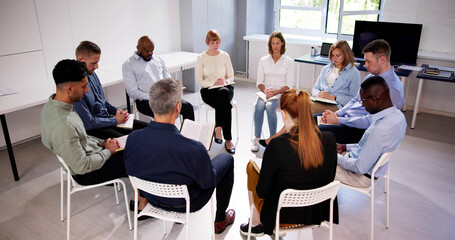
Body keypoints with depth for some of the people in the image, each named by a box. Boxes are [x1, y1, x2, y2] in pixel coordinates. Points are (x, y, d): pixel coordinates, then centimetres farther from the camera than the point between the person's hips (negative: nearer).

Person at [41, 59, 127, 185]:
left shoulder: (51, 104, -3)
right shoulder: (63, 125, -34)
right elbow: (82, 167, -29)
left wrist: (102, 143, 3)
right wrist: (108, 151, -15)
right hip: (87, 174, -9)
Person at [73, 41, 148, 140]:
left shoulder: (92, 74, 4)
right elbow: (88, 123, -21)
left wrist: (116, 111, 2)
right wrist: (115, 120, -12)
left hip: (106, 118, 9)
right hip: (93, 128, -9)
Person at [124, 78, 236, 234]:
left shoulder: (132, 138, -25)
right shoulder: (193, 149, -39)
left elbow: (130, 171, -5)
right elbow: (207, 182, -19)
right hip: (185, 204, -4)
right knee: (226, 159, 17)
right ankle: (221, 220, 34)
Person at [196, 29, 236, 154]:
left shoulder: (225, 56, 10)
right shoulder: (201, 58, 3)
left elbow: (231, 77, 10)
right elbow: (199, 80, -1)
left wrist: (225, 81, -13)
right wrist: (213, 83, -17)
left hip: (225, 88, 2)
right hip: (208, 90, -2)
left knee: (223, 92, -38)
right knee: (225, 105, -33)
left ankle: (218, 128, -30)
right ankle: (228, 139, -28)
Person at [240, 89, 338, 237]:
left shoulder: (277, 145, -28)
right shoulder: (330, 139, -15)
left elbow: (262, 192, -17)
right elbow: (329, 179, 1)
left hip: (283, 216, -4)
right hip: (319, 212, 5)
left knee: (251, 166, 19)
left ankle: (256, 224, 32)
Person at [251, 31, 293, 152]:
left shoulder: (289, 61, 4)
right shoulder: (263, 60, 12)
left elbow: (289, 85, -1)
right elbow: (259, 82, 9)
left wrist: (275, 92, -17)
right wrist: (265, 90, -13)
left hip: (280, 93, -2)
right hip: (265, 92, 2)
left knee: (269, 106, -34)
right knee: (259, 106, -31)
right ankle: (256, 138, -23)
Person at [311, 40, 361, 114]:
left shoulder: (354, 73, 8)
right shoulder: (326, 68, 25)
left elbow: (354, 99, -1)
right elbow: (315, 88, 23)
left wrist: (333, 98, -11)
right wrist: (318, 94, -2)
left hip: (337, 105, -4)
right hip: (319, 101, 4)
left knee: (310, 106, -37)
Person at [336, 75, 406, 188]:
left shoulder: (379, 130, -36)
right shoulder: (397, 114, -6)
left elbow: (360, 168, -27)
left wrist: (336, 157, -12)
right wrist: (345, 147, 8)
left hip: (362, 176, -9)